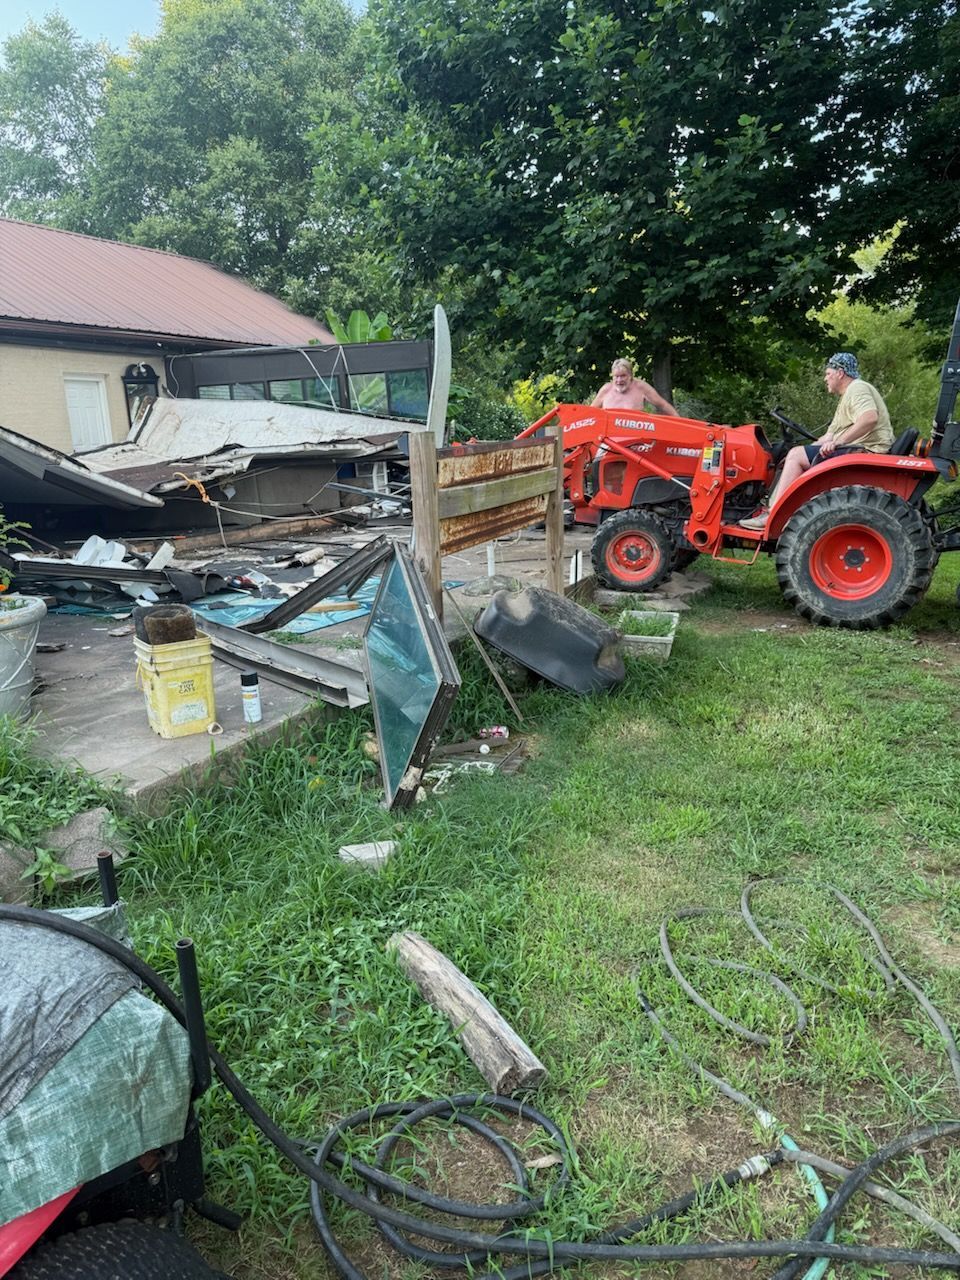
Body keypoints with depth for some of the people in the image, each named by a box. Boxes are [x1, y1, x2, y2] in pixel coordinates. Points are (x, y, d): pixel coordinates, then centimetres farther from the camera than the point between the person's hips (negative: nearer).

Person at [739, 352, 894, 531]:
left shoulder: (858, 389, -7)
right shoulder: (848, 396, 28)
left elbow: (870, 418, -27)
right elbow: (829, 437, 26)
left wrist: (838, 442, -27)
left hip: (865, 452, -11)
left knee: (796, 455, -16)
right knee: (796, 455, 9)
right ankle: (771, 508, -3)